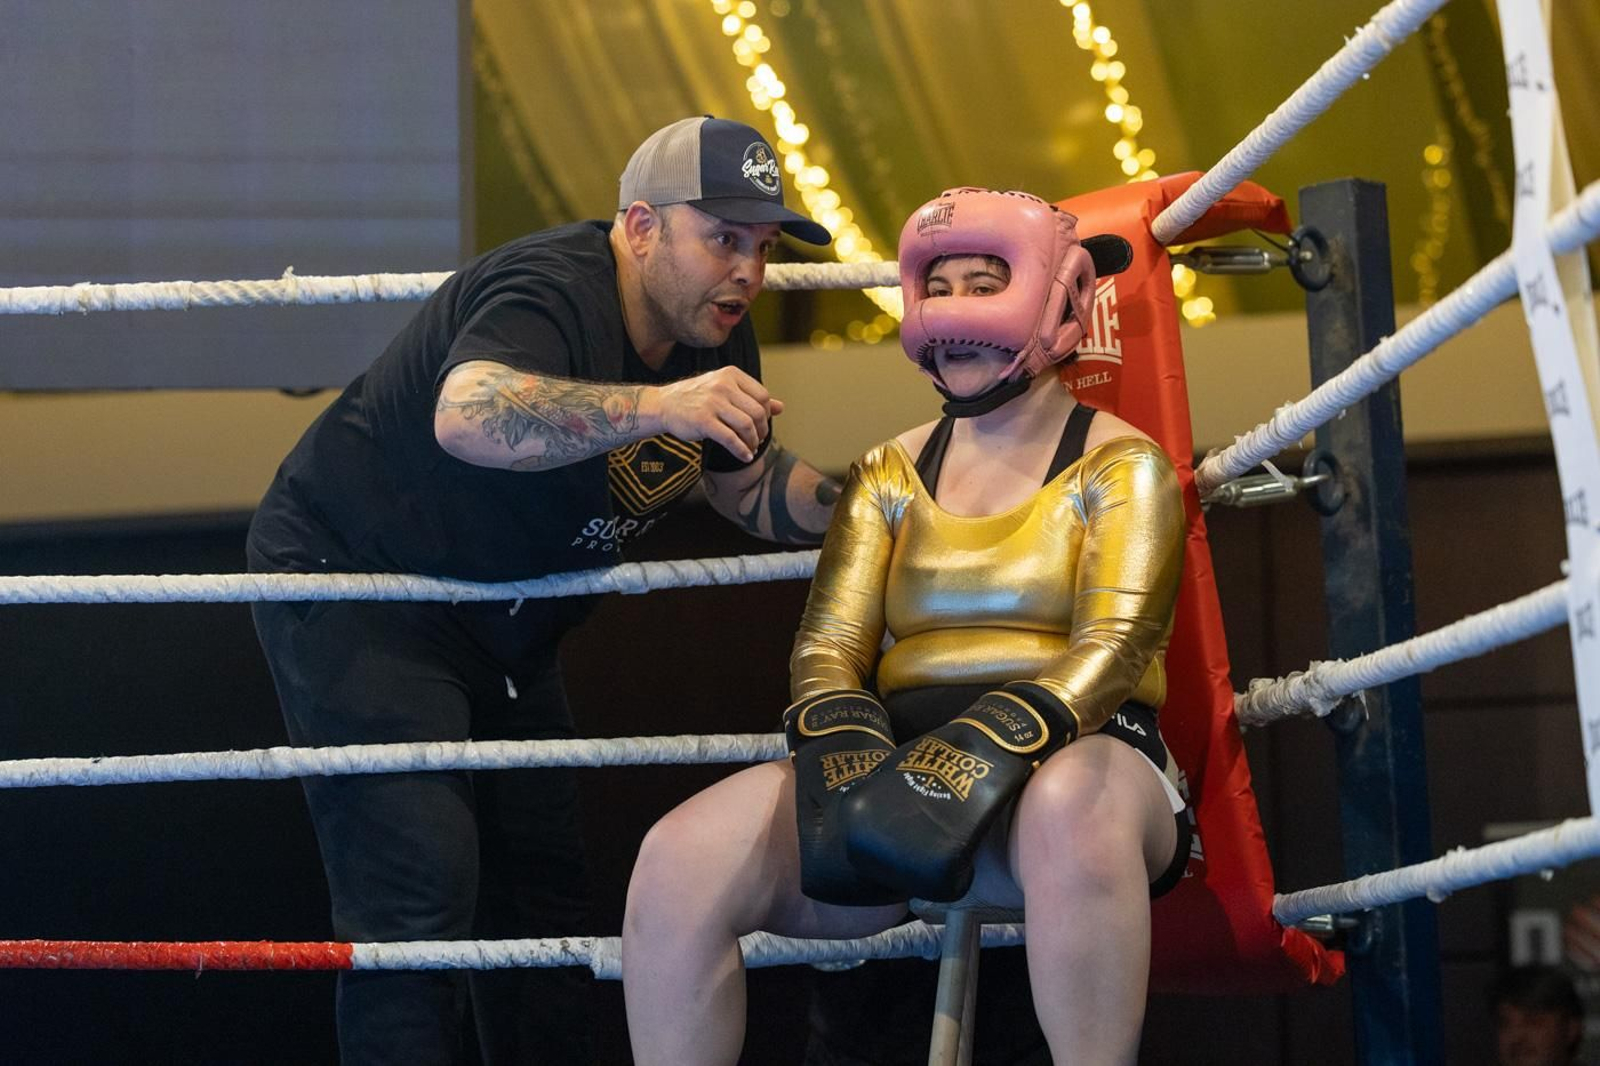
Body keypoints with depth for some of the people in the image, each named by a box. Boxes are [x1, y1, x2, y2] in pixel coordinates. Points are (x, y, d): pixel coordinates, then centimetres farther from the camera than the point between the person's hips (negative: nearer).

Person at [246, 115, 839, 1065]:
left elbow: (752, 488, 14)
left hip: (502, 626, 9)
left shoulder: (717, 336, 0)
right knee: (421, 887, -19)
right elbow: (468, 415, -49)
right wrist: (655, 406, -61)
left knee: (541, 887, 11)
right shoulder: (556, 290, -28)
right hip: (351, 582, -9)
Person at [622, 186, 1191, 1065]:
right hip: (903, 759, 4)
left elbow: (1114, 646, -10)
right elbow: (826, 649, 9)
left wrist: (986, 751, -28)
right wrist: (845, 758, -16)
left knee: (1072, 804, -43)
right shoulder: (891, 475, 18)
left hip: (1067, 760, -3)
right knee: (679, 859, -23)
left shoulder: (1117, 465, 6)